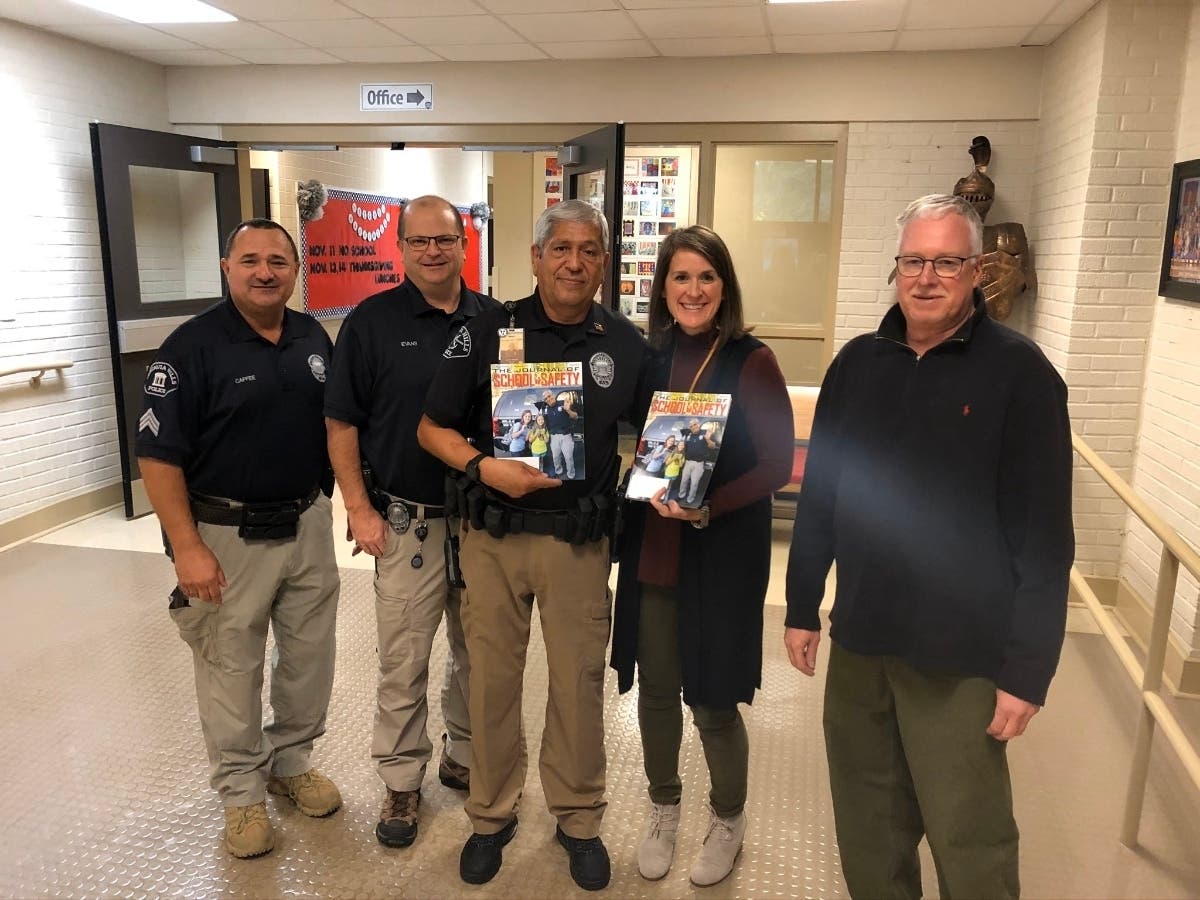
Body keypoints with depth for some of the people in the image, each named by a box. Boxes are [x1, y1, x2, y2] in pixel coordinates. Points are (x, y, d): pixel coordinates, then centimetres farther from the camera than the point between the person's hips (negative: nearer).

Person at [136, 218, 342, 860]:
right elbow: (159, 454, -13)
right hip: (229, 534, -5)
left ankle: (292, 760, 38)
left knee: (310, 655, 16)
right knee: (232, 668, 9)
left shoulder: (313, 337, 4)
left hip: (308, 524, 5)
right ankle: (241, 789, 29)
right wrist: (187, 547, -17)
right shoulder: (192, 347, -13)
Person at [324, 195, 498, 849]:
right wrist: (360, 509, -7)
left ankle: (465, 757, 36)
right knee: (403, 661, 6)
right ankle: (402, 781, 25)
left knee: (479, 651, 15)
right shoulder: (371, 322, -4)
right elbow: (341, 425, -2)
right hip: (408, 520, -3)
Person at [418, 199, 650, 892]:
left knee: (579, 683, 8)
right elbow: (433, 428, 2)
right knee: (492, 679, 10)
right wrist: (485, 467, -14)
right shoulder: (491, 331, 0)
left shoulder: (626, 345, 2)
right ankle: (492, 815, 32)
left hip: (580, 541, 0)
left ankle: (580, 819, 31)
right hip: (495, 536, 0)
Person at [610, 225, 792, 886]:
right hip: (650, 550, 4)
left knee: (712, 698, 6)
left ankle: (727, 819, 33)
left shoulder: (751, 362, -9)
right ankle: (662, 809, 37)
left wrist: (707, 508, -22)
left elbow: (777, 464, -11)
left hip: (723, 553, -4)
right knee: (655, 688, 13)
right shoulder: (648, 357, 4)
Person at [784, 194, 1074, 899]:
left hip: (961, 658, -4)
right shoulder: (859, 362, 4)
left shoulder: (1019, 373, -9)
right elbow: (819, 496, 9)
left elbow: (1045, 538, -10)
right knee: (866, 827, 18)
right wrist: (802, 607, 10)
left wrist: (1028, 670, -11)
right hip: (859, 640, 5)